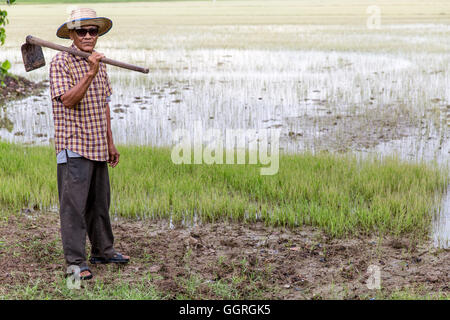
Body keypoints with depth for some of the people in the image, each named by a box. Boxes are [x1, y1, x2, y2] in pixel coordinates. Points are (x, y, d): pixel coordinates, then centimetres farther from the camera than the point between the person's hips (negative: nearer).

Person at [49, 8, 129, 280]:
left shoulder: (99, 63, 14)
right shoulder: (61, 61, -8)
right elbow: (68, 100, -19)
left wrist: (111, 143, 19)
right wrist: (90, 74, -30)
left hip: (98, 146, 7)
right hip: (74, 146, -7)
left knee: (100, 202, 15)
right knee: (73, 204, -5)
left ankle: (103, 251, 28)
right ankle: (75, 260, 2)